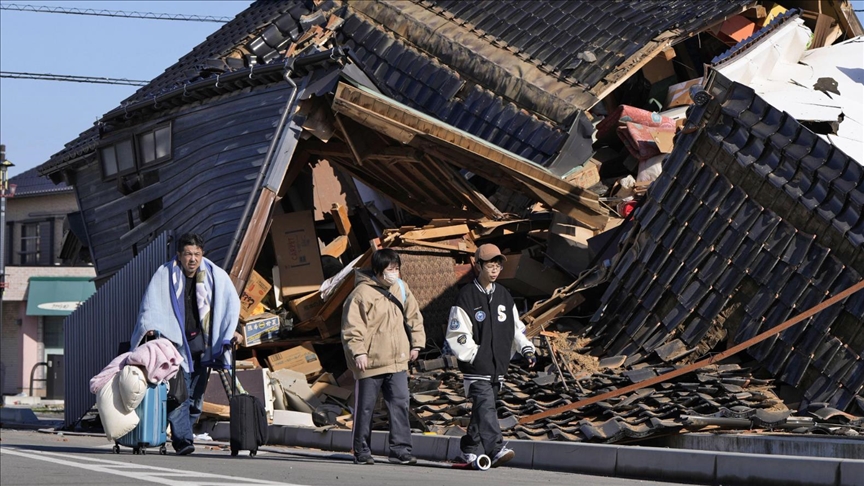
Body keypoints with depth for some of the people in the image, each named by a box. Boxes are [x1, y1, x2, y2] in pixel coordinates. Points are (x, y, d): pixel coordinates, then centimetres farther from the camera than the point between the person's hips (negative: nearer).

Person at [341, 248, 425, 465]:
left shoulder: (401, 289, 9)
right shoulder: (362, 293, -12)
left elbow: (413, 316, 20)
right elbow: (352, 327, -14)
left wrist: (416, 343, 14)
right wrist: (358, 352, -21)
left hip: (397, 360, 5)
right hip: (370, 362, -5)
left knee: (400, 404, -2)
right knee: (365, 408, 5)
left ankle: (401, 450, -1)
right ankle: (361, 452, 14)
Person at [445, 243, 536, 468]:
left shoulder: (504, 296, 14)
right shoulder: (467, 296, -5)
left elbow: (516, 327, 19)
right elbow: (456, 333, -7)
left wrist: (526, 348, 4)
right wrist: (473, 355, -13)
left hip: (498, 364, 6)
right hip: (476, 366, -6)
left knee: (482, 408, 11)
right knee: (485, 406, -17)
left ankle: (470, 450, 21)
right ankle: (496, 449, -25)